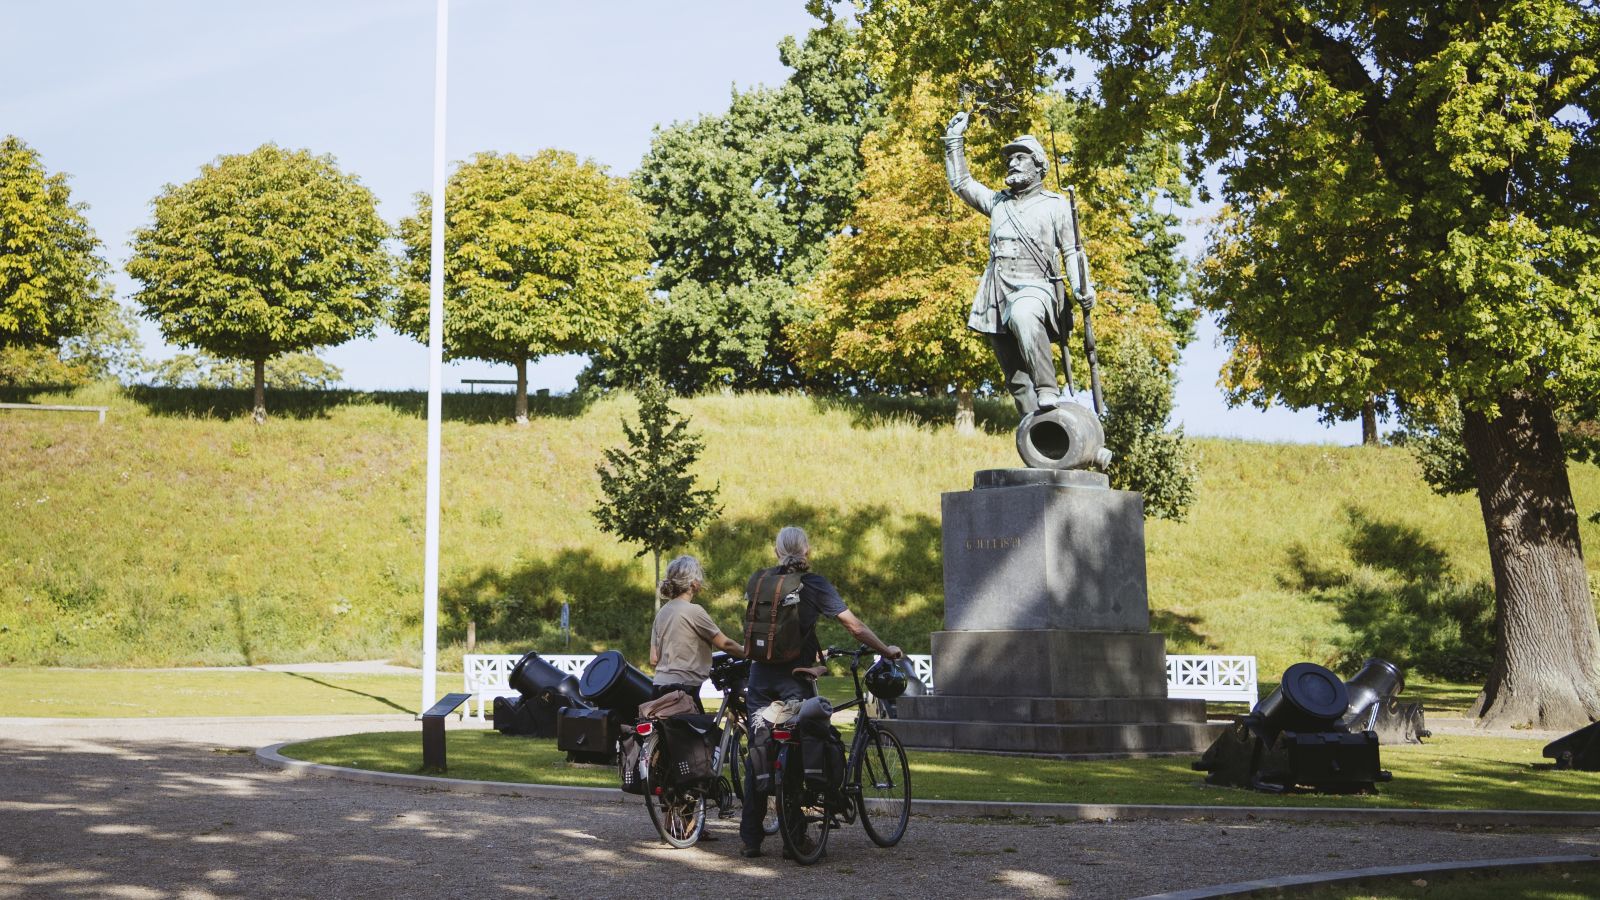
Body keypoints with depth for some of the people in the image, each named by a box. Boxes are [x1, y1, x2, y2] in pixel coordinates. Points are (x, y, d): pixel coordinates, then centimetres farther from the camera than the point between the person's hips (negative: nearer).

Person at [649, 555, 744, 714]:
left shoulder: (662, 612, 13)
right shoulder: (694, 611, -9)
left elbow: (654, 659, 14)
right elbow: (724, 644, -4)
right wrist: (747, 652, 11)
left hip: (660, 685, 8)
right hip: (683, 687, -8)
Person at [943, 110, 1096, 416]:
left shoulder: (1056, 205, 9)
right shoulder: (997, 202, 23)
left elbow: (1072, 251, 4)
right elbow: (960, 182, 28)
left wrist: (1082, 287, -12)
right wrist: (954, 140, 24)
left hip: (1035, 287, -5)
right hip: (998, 296, 6)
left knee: (1023, 315, -42)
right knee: (1016, 379, 0)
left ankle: (1048, 392, -41)